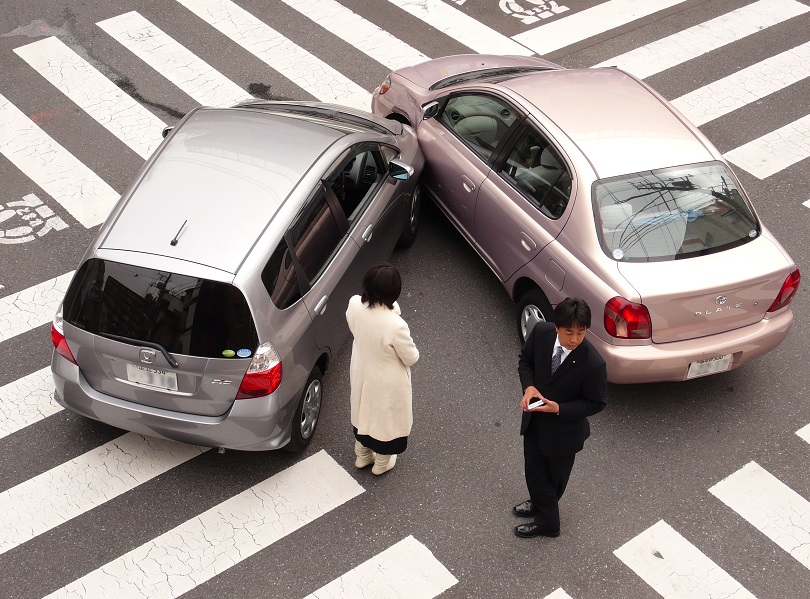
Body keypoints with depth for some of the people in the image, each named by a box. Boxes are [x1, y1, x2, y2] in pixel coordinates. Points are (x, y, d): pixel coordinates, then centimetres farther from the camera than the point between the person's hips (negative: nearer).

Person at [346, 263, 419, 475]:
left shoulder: (354, 305, -24)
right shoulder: (396, 326, -40)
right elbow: (411, 358, -21)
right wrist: (412, 352, 0)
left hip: (361, 374, 5)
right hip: (387, 382, -5)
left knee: (363, 411, 32)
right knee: (385, 417, 25)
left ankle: (362, 456, 57)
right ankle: (382, 463, 51)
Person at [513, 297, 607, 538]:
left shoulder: (593, 364, -33)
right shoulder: (541, 332, -21)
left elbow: (596, 403, -18)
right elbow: (526, 360, 0)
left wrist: (559, 409, -28)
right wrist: (529, 386, -19)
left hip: (564, 427, -4)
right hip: (534, 418, 4)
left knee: (556, 475, 20)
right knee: (534, 469, 20)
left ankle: (546, 520, 46)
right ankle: (540, 504, 51)